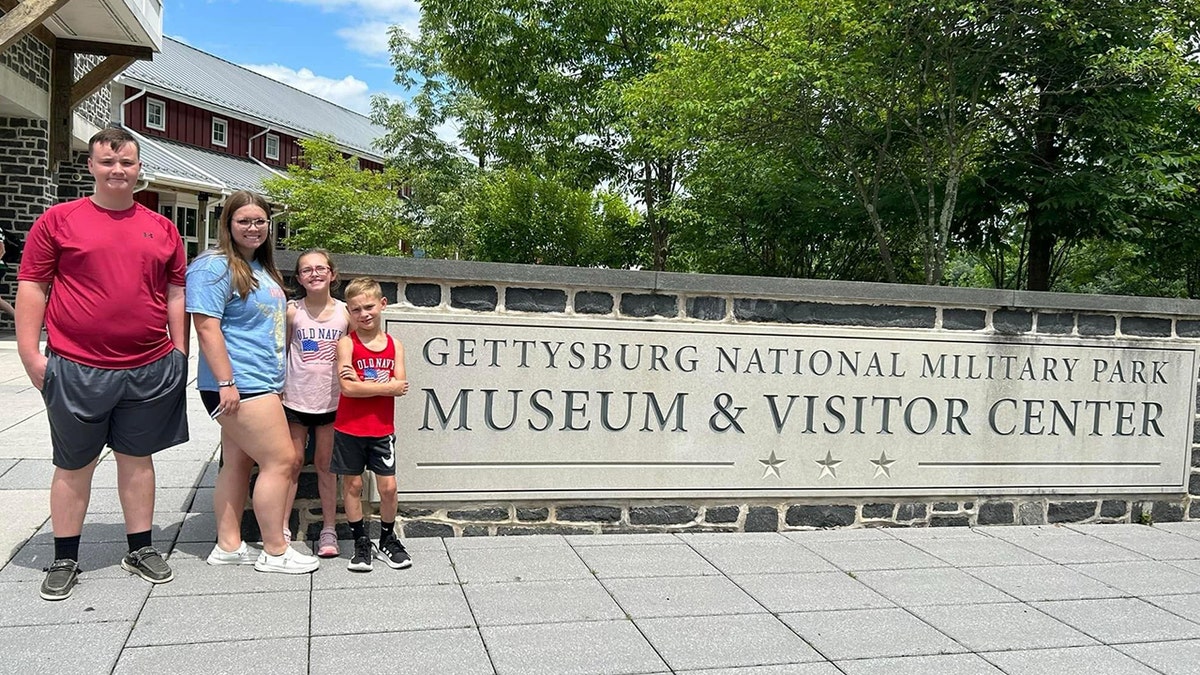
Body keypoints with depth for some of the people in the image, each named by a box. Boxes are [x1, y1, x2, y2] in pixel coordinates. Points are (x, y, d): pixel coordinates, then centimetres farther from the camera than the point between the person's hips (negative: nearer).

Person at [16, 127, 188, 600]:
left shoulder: (162, 228, 9)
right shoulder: (58, 221, 0)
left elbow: (175, 293, 13)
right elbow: (32, 286, -1)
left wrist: (180, 351, 8)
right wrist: (29, 352, -7)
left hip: (151, 369, 2)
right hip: (77, 369, -2)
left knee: (137, 458, 13)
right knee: (74, 465, 9)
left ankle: (140, 549, 25)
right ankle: (65, 560, 22)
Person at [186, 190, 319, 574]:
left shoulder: (261, 268, 17)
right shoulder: (216, 266, -11)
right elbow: (207, 327, -17)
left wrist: (278, 382, 25)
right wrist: (226, 382, -22)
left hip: (260, 383, 10)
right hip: (239, 384, -10)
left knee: (238, 462, 12)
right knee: (281, 461, -7)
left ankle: (228, 546, 20)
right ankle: (274, 552, 2)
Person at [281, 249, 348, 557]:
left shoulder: (345, 312, -2)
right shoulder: (292, 311, -3)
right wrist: (277, 392, 0)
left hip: (331, 401, 0)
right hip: (295, 400, 0)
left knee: (325, 464, 10)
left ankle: (328, 529, 17)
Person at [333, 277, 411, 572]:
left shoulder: (394, 345, 2)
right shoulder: (346, 343, -6)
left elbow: (400, 387, -9)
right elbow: (348, 387, -18)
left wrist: (363, 381, -18)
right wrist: (386, 386, -13)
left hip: (382, 429, 2)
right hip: (349, 428, -2)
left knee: (388, 486, 3)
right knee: (352, 484, 7)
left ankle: (387, 540, 22)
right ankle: (360, 542, 21)